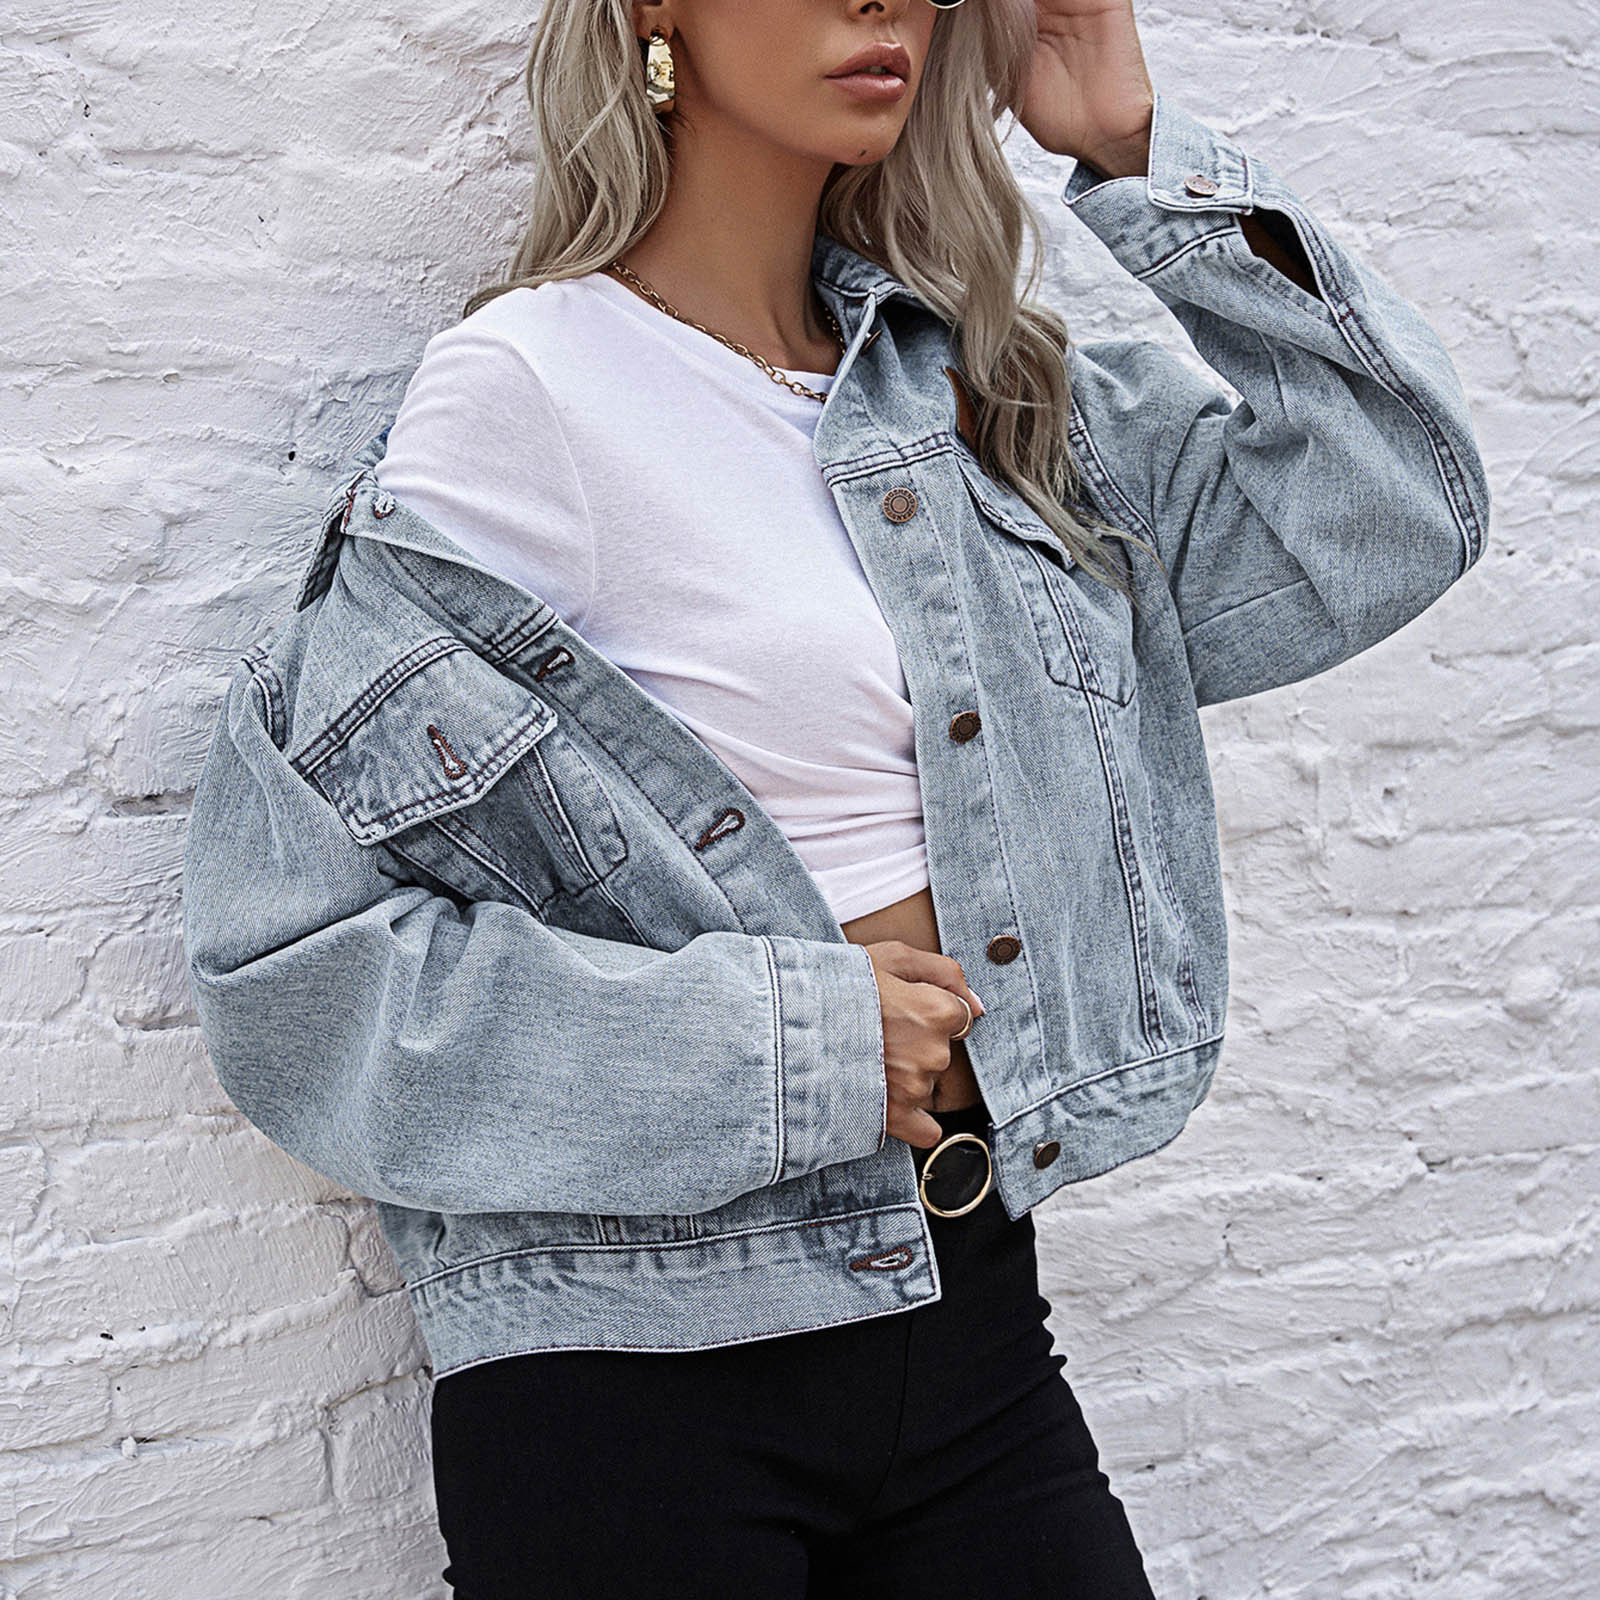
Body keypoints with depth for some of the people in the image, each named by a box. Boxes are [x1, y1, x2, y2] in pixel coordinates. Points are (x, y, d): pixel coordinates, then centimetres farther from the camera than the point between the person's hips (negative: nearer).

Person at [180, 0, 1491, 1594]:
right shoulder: (528, 387, -11)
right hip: (633, 1362, -5)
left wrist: (1140, 152, 2)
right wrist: (786, 1038, -17)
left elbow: (1393, 513, 8)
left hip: (964, 1295, 5)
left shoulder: (984, 389, 7)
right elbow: (290, 953, -13)